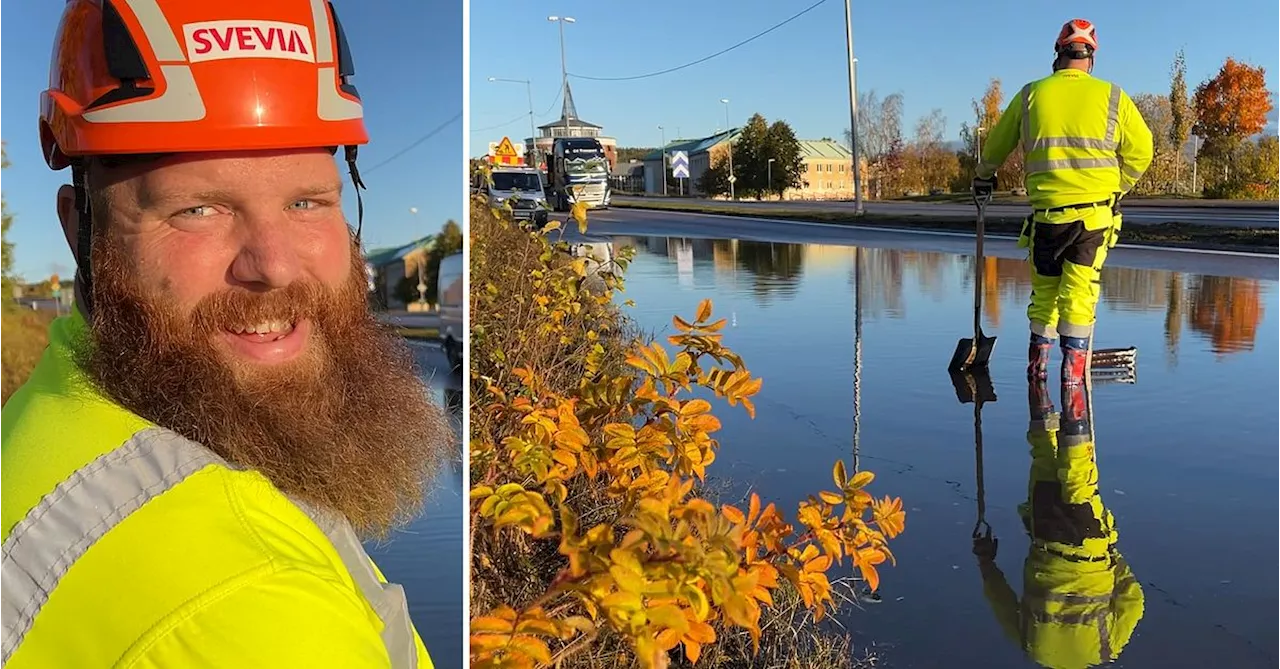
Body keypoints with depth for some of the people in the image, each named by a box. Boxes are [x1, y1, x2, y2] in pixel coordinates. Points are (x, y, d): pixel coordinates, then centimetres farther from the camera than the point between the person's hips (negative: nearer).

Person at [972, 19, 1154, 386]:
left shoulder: (1031, 95, 5)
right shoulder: (1112, 97, 3)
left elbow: (996, 145, 17)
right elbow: (1140, 151, 6)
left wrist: (984, 177, 36)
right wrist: (1117, 188, 23)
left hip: (1047, 212, 1)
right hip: (1096, 211, -1)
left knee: (1044, 287, 14)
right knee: (1080, 289, 4)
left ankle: (1038, 362, 17)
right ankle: (1073, 365, 2)